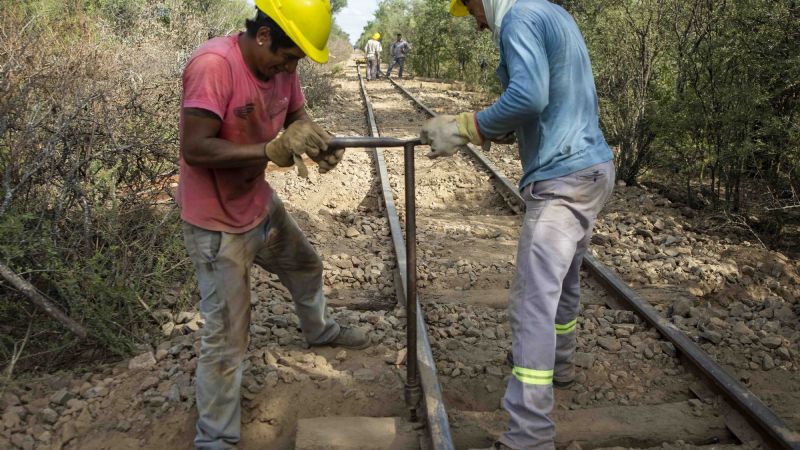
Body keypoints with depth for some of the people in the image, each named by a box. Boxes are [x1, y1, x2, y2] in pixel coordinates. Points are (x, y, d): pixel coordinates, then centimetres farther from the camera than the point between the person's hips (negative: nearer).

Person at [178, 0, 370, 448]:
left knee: (306, 265, 30)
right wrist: (273, 150, -33)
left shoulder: (282, 64, -6)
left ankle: (321, 330, 61)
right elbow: (194, 148, -32)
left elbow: (298, 114, 7)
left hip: (262, 204, 9)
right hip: (218, 222, -8)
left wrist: (319, 139, -16)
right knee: (226, 335, -3)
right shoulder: (213, 64, -29)